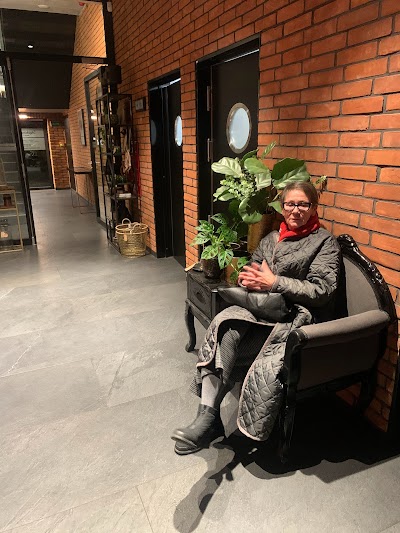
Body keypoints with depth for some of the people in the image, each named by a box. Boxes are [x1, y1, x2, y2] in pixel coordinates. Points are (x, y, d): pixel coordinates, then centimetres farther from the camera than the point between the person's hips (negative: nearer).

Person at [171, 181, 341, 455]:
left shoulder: (326, 242, 1)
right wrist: (247, 279, -8)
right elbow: (252, 270, 18)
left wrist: (274, 282, -17)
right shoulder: (272, 238, 18)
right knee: (225, 324, -29)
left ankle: (210, 419, -14)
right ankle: (207, 416, -29)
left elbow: (321, 291, -10)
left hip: (299, 317, -5)